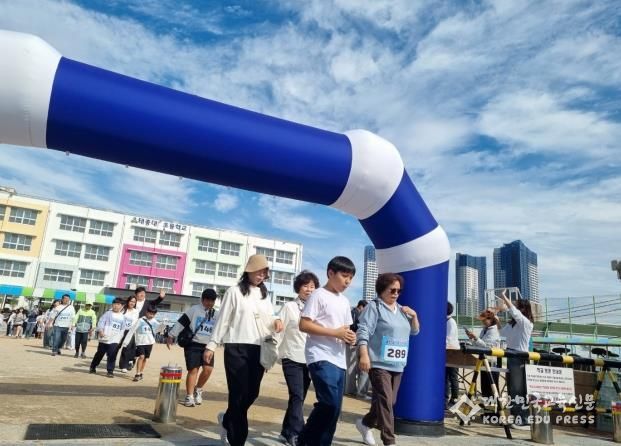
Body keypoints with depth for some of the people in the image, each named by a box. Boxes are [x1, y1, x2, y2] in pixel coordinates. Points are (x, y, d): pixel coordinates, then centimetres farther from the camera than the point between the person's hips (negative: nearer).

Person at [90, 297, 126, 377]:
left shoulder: (122, 317, 10)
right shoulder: (108, 313, 1)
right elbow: (101, 322, -7)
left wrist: (120, 337, 5)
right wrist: (100, 331, -21)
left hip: (115, 340, 1)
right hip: (104, 339, -1)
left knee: (112, 356, -5)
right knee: (99, 354, 12)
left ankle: (110, 371, 1)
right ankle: (93, 367, 32)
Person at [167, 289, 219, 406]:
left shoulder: (216, 315, 12)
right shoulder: (194, 309, -2)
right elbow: (181, 322, -5)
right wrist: (171, 336, -7)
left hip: (207, 346, 4)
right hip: (193, 345, -3)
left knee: (208, 369, -10)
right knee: (193, 370, -6)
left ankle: (198, 389, 15)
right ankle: (189, 396, 6)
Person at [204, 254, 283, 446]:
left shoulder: (264, 295, 15)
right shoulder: (234, 292, -2)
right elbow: (222, 320, -1)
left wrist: (276, 321, -6)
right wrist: (211, 345, -2)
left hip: (259, 350, 5)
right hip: (236, 348, -5)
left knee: (252, 392, 9)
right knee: (239, 393, -2)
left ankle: (227, 420, 36)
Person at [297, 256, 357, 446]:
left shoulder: (344, 301, 16)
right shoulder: (318, 295, -7)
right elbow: (303, 325, -13)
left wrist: (350, 337, 0)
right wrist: (335, 333, -17)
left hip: (339, 360, 8)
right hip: (321, 358, -8)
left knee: (334, 408, 7)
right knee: (329, 403, -17)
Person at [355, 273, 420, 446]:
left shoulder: (401, 310, 16)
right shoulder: (374, 307, -6)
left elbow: (415, 331, 21)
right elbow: (363, 332, -13)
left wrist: (414, 316, 3)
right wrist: (364, 355, -24)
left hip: (397, 364, 8)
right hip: (379, 363, -8)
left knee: (390, 402, 14)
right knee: (385, 401, -10)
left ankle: (365, 423, 35)